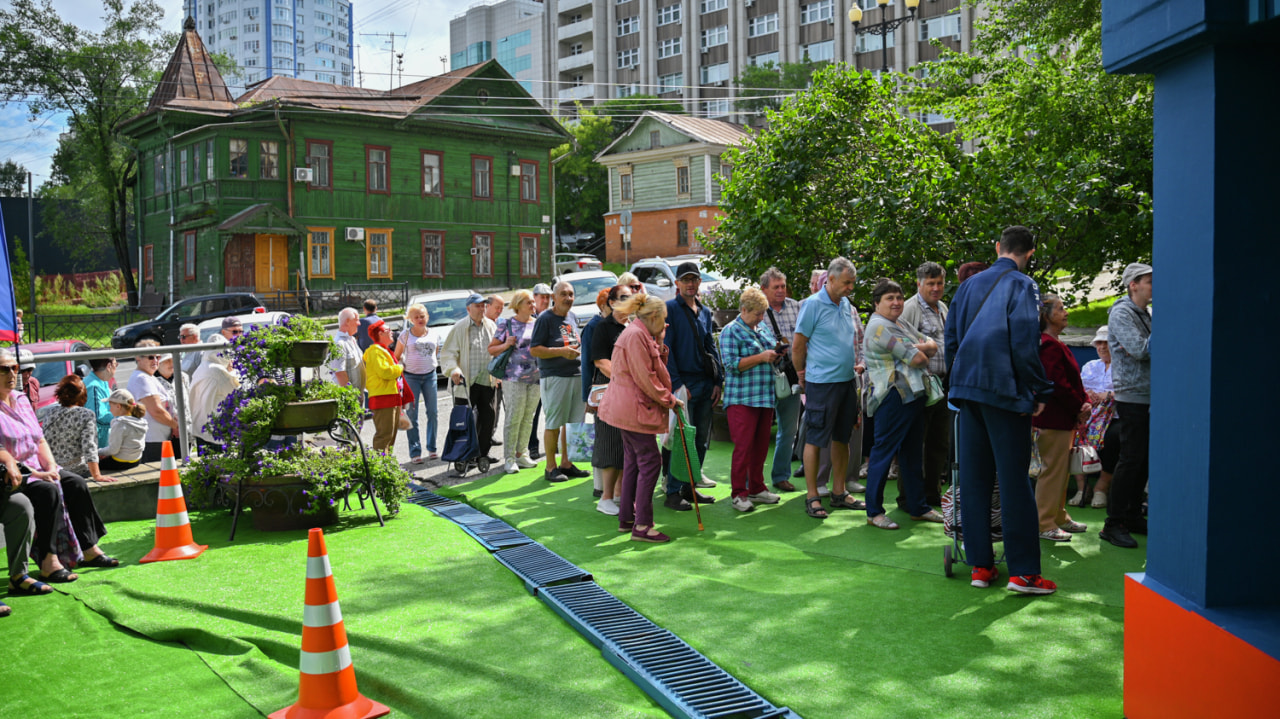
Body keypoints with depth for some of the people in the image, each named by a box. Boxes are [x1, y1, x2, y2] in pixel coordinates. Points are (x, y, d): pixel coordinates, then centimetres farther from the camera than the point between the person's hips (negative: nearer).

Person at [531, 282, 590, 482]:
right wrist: (561, 351, -19)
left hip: (577, 375, 7)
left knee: (573, 422, 10)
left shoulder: (572, 317, 15)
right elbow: (534, 350, -11)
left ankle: (566, 463, 22)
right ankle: (550, 467, 6)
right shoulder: (545, 319, -7)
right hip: (554, 377, -7)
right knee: (554, 424, -3)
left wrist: (577, 351, 6)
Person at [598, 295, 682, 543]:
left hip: (627, 408, 11)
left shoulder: (641, 335, 17)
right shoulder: (635, 335, -16)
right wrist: (669, 399, -11)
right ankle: (642, 525, -9)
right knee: (650, 461, -10)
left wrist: (659, 342, 11)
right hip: (633, 409, -11)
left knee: (633, 462, 15)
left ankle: (626, 518, 22)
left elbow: (655, 368, 18)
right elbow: (644, 378, -20)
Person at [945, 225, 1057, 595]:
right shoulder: (1022, 286, -4)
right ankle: (1023, 571, 0)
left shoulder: (969, 285, 15)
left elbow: (951, 339, 18)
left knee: (973, 477, 8)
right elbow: (1025, 342, -13)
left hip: (968, 386, 6)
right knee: (1014, 478, -2)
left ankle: (980, 565, 11)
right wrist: (1038, 391, -6)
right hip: (1005, 391, -6)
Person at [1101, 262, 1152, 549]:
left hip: (1149, 398, 9)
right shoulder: (1122, 313, -9)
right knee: (1131, 460, -10)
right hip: (1132, 397, -9)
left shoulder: (1144, 314, 19)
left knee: (1144, 459, 11)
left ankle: (1133, 516, 20)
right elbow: (1139, 351, -20)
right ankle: (1114, 523, -5)